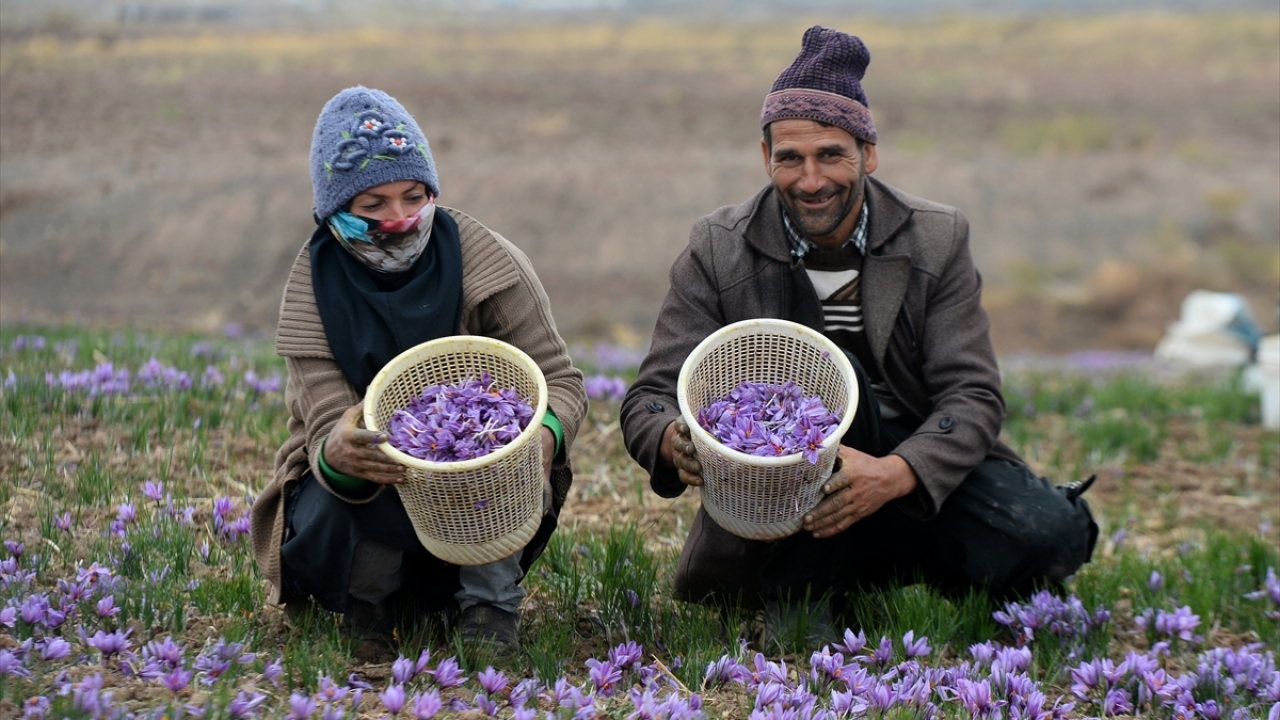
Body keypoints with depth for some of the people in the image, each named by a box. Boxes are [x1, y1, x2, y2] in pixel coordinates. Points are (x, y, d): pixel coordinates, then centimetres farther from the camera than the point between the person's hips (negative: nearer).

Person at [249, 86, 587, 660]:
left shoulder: (486, 261, -13)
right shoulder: (314, 290, -13)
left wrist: (546, 433, -40)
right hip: (367, 503, -1)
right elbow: (329, 432, -22)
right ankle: (367, 603, 2)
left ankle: (490, 606, -17)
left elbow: (561, 381, -14)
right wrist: (338, 454, -49)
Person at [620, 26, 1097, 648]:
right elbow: (651, 398, -8)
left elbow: (973, 394, -12)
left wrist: (896, 474, -33)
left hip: (917, 473, 1)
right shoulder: (717, 251, -6)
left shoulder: (936, 241, -4)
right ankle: (802, 595, -18)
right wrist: (675, 440, -35)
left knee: (1051, 536, -26)